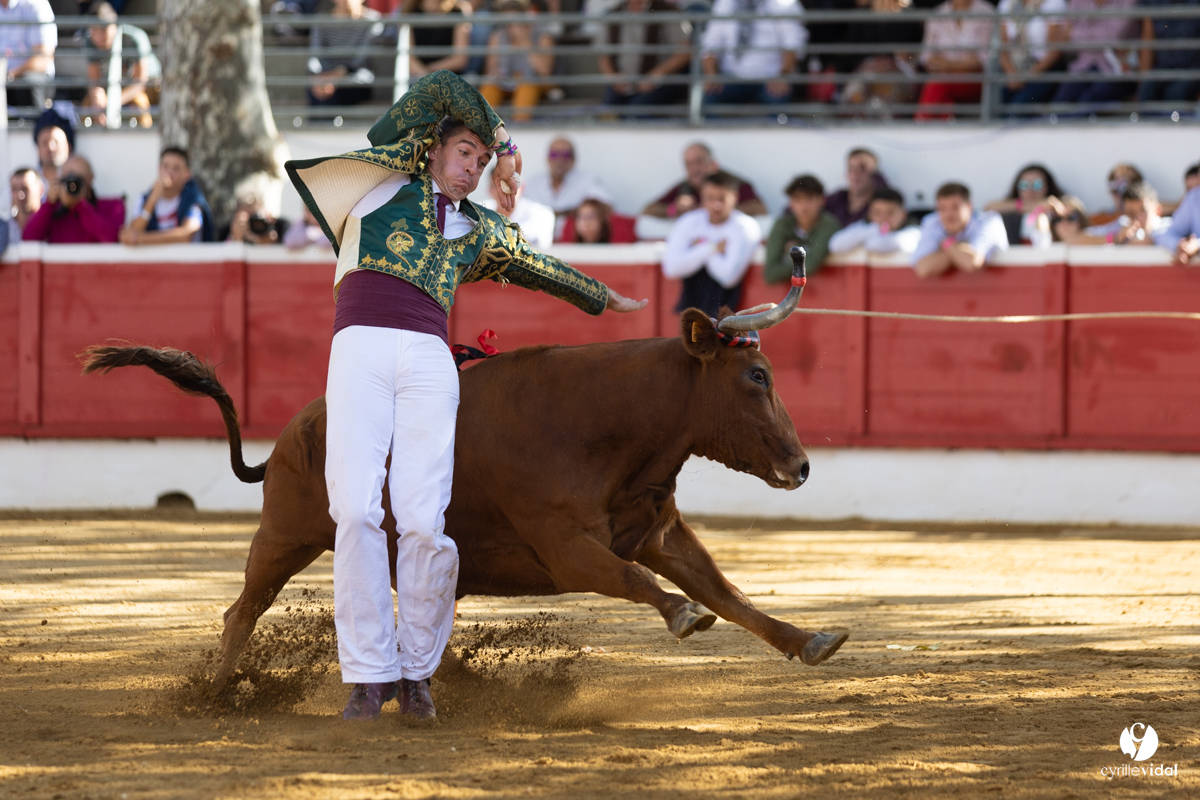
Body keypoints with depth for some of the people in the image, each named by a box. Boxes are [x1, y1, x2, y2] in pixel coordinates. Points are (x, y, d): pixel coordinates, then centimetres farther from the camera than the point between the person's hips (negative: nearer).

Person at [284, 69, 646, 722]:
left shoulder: (479, 231, 29)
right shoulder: (388, 178, 20)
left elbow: (538, 266, 47)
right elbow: (436, 91, 20)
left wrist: (605, 299, 60)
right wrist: (498, 134, 29)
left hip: (429, 362, 3)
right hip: (359, 349, -3)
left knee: (421, 520, -12)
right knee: (355, 510, -14)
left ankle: (416, 669, 2)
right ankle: (367, 676, -8)